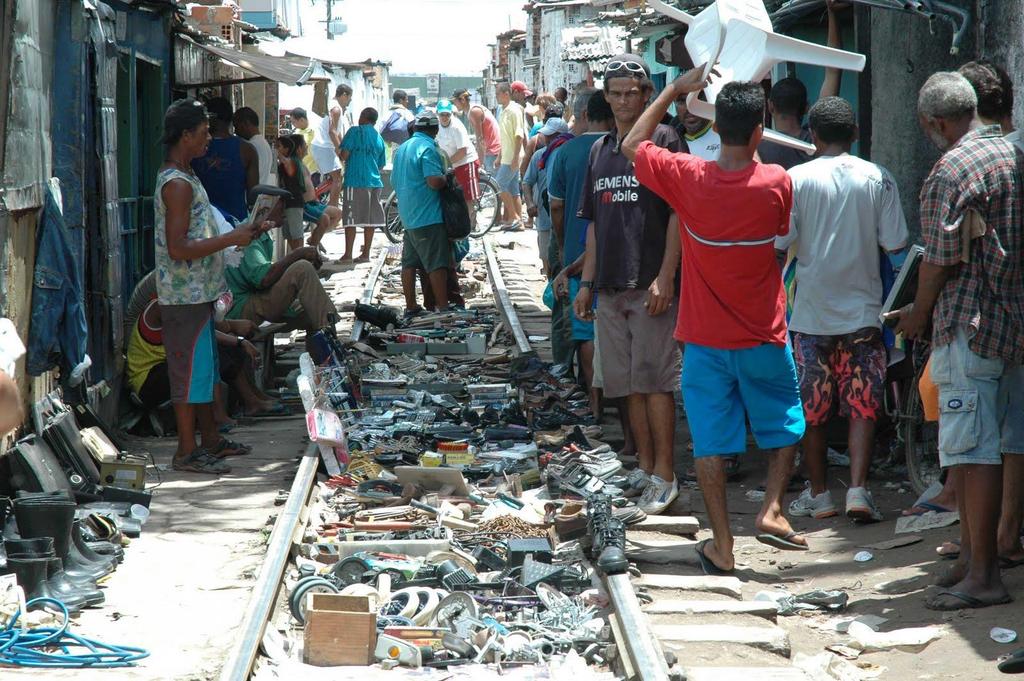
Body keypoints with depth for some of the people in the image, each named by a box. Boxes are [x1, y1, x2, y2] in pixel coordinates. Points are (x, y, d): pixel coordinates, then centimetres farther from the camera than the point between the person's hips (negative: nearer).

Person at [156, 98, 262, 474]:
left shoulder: (184, 177, 14)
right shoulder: (178, 184, -20)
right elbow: (178, 249, -25)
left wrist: (243, 231, 17)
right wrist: (232, 239, -20)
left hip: (198, 292, 10)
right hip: (186, 295, -10)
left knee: (204, 365, 17)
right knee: (191, 369, -4)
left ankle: (210, 439, 27)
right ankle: (187, 452, 2)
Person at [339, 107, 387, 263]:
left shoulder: (355, 131, -4)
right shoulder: (379, 138, 14)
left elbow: (344, 155, -10)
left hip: (356, 181, -6)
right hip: (374, 181, 6)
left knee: (351, 220, -4)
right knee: (370, 220, 9)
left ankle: (348, 254, -6)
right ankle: (365, 253, 11)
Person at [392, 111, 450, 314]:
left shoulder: (402, 148, 14)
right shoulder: (427, 148, -14)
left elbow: (394, 181, 22)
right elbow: (435, 181, -24)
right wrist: (447, 177, -5)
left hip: (407, 216, 8)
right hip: (428, 216, -8)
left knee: (409, 263, 11)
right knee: (437, 263, -6)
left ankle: (411, 306, 15)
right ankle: (442, 306, -7)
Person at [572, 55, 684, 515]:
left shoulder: (663, 141, -4)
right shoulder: (600, 150, 16)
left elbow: (679, 214, -9)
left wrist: (665, 278, -15)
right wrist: (587, 282, 15)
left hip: (650, 285, -6)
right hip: (610, 286, 6)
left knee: (653, 380, -6)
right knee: (630, 383, 9)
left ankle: (664, 477, -2)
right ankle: (644, 469, 16)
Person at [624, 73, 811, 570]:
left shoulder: (687, 177, -13)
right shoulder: (776, 183, -14)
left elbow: (632, 144, 4)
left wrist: (676, 89, 8)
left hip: (705, 339, 0)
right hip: (763, 338, 0)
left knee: (711, 439, 6)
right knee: (785, 426, 20)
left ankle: (721, 546, 7)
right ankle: (772, 509, 5)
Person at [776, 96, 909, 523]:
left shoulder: (796, 179, -7)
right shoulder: (877, 179, -2)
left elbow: (778, 246, -7)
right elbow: (895, 245, -1)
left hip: (811, 312, -1)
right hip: (863, 310, 1)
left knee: (811, 409, 10)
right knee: (864, 407, 5)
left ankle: (818, 495, 15)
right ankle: (858, 489, -7)